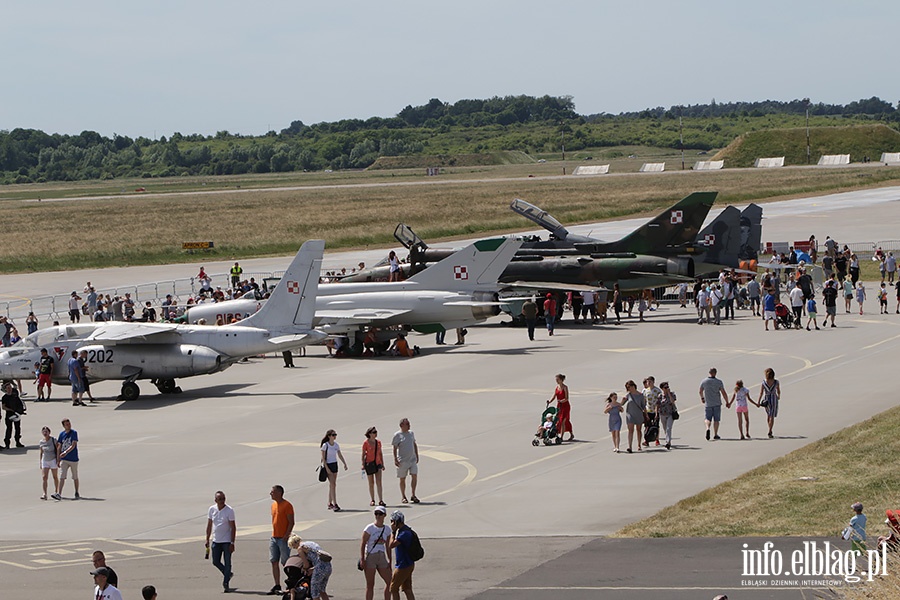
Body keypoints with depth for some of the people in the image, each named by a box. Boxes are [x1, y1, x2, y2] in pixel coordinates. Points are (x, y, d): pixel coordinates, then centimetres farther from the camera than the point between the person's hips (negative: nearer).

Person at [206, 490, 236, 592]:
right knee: (216, 562, 8)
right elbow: (209, 525, 12)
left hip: (227, 541, -4)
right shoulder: (212, 509, 3)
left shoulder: (229, 510, -10)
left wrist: (232, 543, -14)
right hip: (216, 541, 4)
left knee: (227, 562, -3)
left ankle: (226, 583, 4)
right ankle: (228, 574, 30)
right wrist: (207, 539, 7)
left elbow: (233, 527, -10)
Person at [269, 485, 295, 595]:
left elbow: (291, 522, -13)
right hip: (274, 538, 8)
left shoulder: (287, 505, -11)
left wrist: (286, 536, -19)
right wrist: (273, 534, 14)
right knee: (274, 562, 5)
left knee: (285, 563, -4)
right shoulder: (274, 505, 14)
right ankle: (277, 585, 10)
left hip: (283, 538, -8)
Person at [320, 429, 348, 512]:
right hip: (328, 465, -6)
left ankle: (330, 504, 16)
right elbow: (323, 458, -12)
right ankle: (335, 505, -15)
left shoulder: (336, 445, 6)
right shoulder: (325, 445, -12)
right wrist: (326, 468, -18)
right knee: (332, 484, -12)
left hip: (335, 465, 6)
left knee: (332, 485, 9)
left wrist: (345, 463, 7)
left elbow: (340, 455, 16)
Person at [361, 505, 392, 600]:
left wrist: (389, 560, 11)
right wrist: (362, 559, -17)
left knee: (390, 582, 3)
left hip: (382, 557, 5)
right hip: (370, 557, -5)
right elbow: (363, 543, -9)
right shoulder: (370, 528, -8)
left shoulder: (387, 529, 7)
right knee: (370, 585, -2)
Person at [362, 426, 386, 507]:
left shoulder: (378, 442, 8)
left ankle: (381, 500, -11)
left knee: (379, 482, -7)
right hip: (369, 463, -3)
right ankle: (372, 500, 14)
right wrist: (363, 465, -9)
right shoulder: (366, 443, -4)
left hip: (377, 463, 3)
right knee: (371, 483, 4)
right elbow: (363, 454, -3)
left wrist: (382, 464, 13)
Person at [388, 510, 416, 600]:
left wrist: (393, 531, -19)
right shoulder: (401, 530, 10)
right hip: (408, 565, 10)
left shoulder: (405, 533, -22)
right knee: (407, 589, 10)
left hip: (404, 566, -10)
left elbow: (391, 545, -25)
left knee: (394, 588, 1)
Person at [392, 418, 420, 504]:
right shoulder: (397, 435, -6)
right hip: (402, 461, -4)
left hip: (413, 459, 4)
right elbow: (395, 448, -7)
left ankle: (413, 495, 7)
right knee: (402, 479, 3)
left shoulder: (411, 433, 11)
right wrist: (395, 459, -12)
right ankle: (403, 497, 15)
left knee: (414, 476, -4)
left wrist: (417, 456, 17)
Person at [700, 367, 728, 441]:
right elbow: (723, 393, -8)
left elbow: (700, 392, 15)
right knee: (716, 419, 8)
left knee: (708, 419, 9)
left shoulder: (704, 382, -1)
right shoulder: (719, 382, -7)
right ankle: (715, 434, 7)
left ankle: (707, 428, -19)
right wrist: (727, 402, 3)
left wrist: (702, 398, 35)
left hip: (708, 404, 1)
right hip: (717, 404, -1)